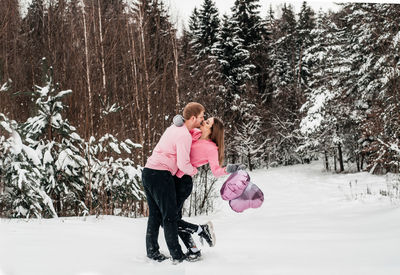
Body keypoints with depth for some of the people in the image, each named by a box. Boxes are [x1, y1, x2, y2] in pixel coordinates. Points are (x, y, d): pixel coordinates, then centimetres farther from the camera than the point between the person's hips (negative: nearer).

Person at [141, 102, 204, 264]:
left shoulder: (174, 127, 16)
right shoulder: (184, 136, -13)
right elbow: (183, 164, -18)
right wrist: (194, 171, 1)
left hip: (147, 171, 9)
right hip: (161, 175, -9)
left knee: (155, 214, 15)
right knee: (170, 216, -2)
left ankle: (152, 252, 21)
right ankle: (177, 256, 3)